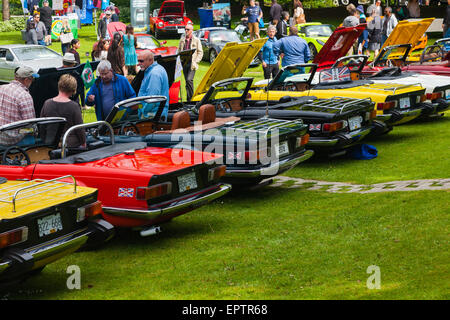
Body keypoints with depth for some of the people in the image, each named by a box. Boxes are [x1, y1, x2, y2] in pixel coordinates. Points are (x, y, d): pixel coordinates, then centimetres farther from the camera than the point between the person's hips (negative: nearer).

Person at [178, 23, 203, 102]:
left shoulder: (196, 40, 4)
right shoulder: (182, 40, 14)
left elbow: (200, 52, 3)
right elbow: (179, 51, 18)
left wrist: (196, 62, -8)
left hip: (192, 63, -4)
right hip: (184, 63, 4)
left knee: (189, 80, -19)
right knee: (187, 81, 7)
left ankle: (191, 98, -12)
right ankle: (189, 99, 13)